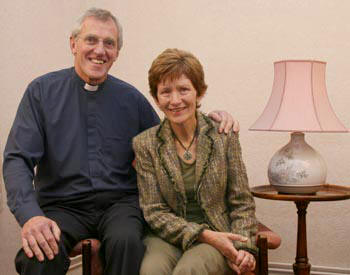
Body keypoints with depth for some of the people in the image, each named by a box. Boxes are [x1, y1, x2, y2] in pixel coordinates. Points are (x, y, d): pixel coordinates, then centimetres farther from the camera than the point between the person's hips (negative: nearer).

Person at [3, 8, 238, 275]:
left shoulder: (131, 98, 8)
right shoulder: (42, 91, 2)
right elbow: (18, 159, -5)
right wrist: (30, 215, -23)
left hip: (120, 202, 2)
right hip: (62, 204, -1)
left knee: (125, 240, -31)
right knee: (40, 252, -33)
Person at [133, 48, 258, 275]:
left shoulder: (225, 137, 2)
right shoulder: (144, 144, 2)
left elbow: (242, 203, 5)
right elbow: (154, 211, -1)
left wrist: (244, 247, -12)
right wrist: (204, 235, -14)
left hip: (218, 234, 0)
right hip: (168, 237, 1)